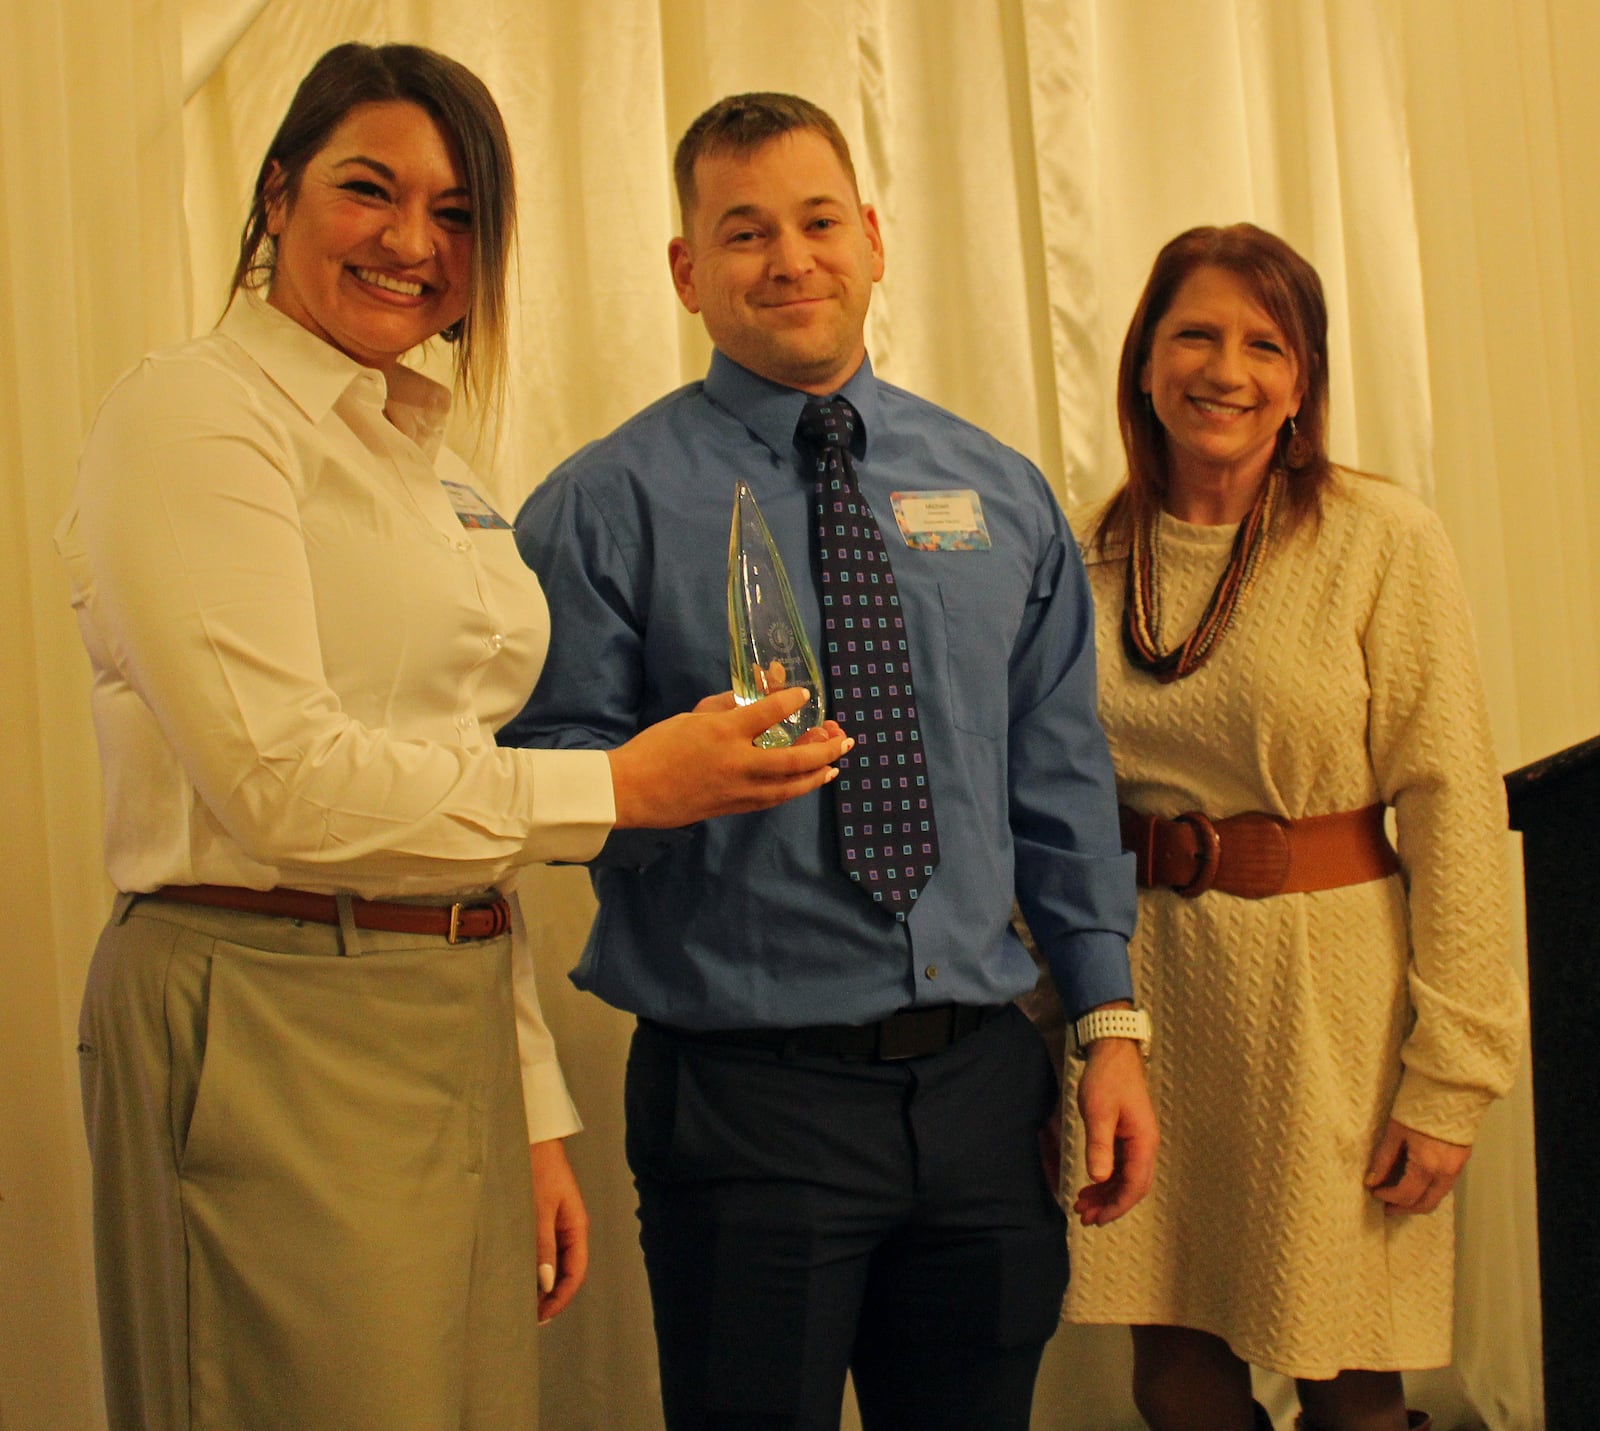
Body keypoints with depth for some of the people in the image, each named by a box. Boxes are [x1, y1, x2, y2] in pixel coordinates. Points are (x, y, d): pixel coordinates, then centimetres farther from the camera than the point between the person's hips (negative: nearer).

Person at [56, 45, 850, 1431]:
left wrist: (538, 1118, 13)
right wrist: (624, 787, -11)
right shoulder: (193, 413, -6)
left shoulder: (438, 473, 16)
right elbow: (279, 778, -16)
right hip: (274, 1024, -7)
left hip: (451, 1033, 7)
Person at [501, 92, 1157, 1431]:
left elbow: (1061, 780, 11)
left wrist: (1112, 1022, 6)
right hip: (747, 1093, -4)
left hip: (985, 1080, 4)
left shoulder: (1000, 492, 9)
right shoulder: (607, 505, -3)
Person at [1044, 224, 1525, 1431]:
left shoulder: (1382, 539, -7)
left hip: (1328, 991, -3)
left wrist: (1451, 1074, -11)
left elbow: (1454, 811, -9)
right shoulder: (1091, 556, 4)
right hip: (1143, 987, 3)